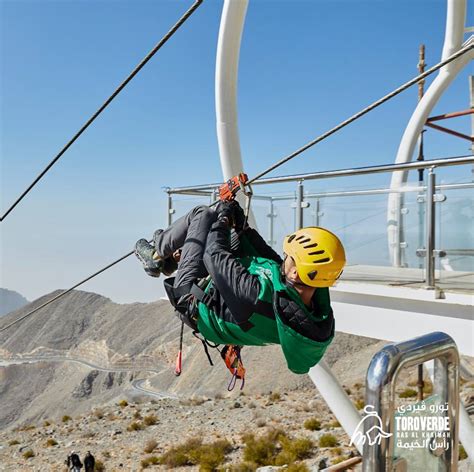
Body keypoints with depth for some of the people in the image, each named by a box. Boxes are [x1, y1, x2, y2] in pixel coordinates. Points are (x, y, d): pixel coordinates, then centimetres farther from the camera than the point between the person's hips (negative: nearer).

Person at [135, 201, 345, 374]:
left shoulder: (265, 296, -47)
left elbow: (215, 256, -31)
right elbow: (275, 262, -7)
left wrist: (222, 218, -13)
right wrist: (243, 228, -2)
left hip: (195, 300, -6)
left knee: (203, 214, -1)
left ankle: (157, 255, 23)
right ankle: (170, 260, 35)